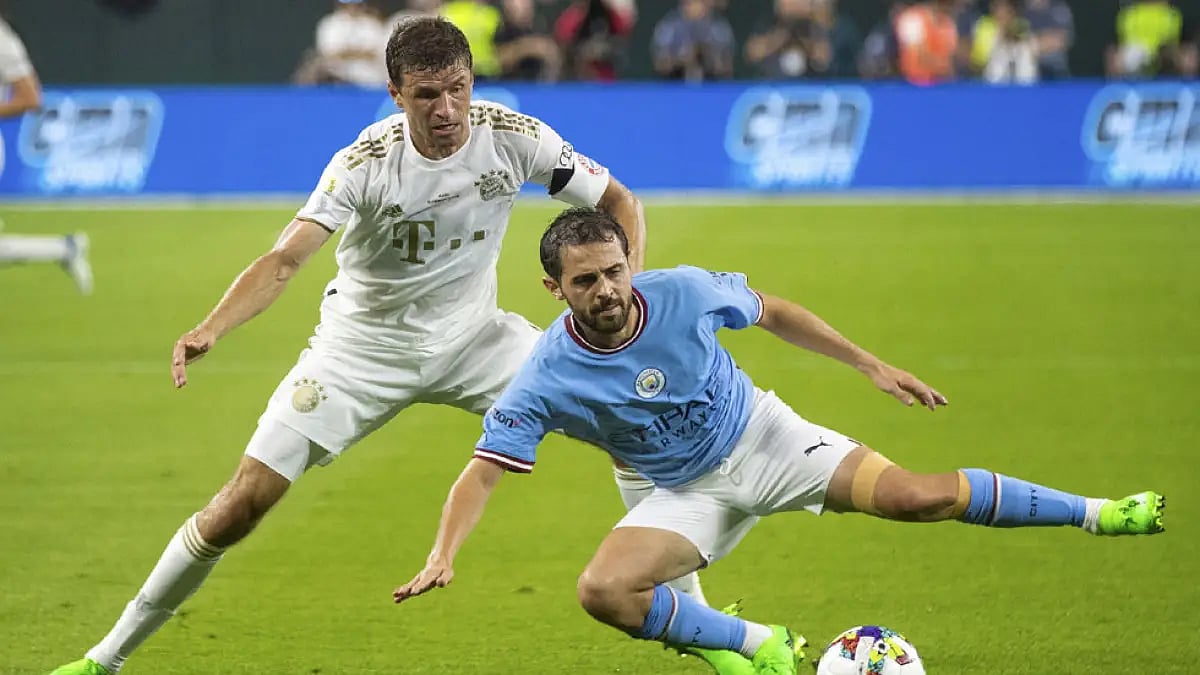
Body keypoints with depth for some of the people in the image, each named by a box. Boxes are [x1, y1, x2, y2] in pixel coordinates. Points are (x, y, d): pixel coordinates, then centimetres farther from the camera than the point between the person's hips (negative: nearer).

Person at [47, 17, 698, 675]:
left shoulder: (512, 136, -18)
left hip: (472, 336, 3)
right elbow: (286, 259, -37)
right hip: (365, 344, -3)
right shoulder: (365, 163, -27)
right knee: (241, 504, -10)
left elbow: (619, 203, -4)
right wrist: (210, 329, -54)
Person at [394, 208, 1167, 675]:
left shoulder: (683, 292, -20)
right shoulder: (546, 378, -23)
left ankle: (1096, 513, -4)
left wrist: (872, 365, 2)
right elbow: (483, 472, -22)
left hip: (761, 437, -1)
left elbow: (773, 313, 0)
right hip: (690, 493, 1)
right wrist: (443, 556, -38)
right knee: (603, 590, -26)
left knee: (916, 496, -18)